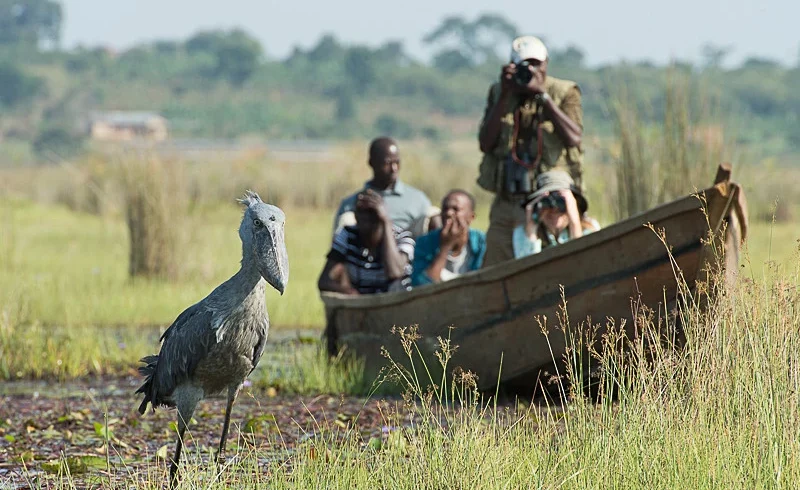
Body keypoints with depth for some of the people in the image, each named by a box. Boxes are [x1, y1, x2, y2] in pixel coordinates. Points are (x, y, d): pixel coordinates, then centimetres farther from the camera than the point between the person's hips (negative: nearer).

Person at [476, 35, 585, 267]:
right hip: (507, 203, 3)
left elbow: (573, 137, -12)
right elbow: (486, 144, 1)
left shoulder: (565, 92, 5)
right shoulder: (498, 93, 12)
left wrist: (542, 94, -13)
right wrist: (505, 96, -5)